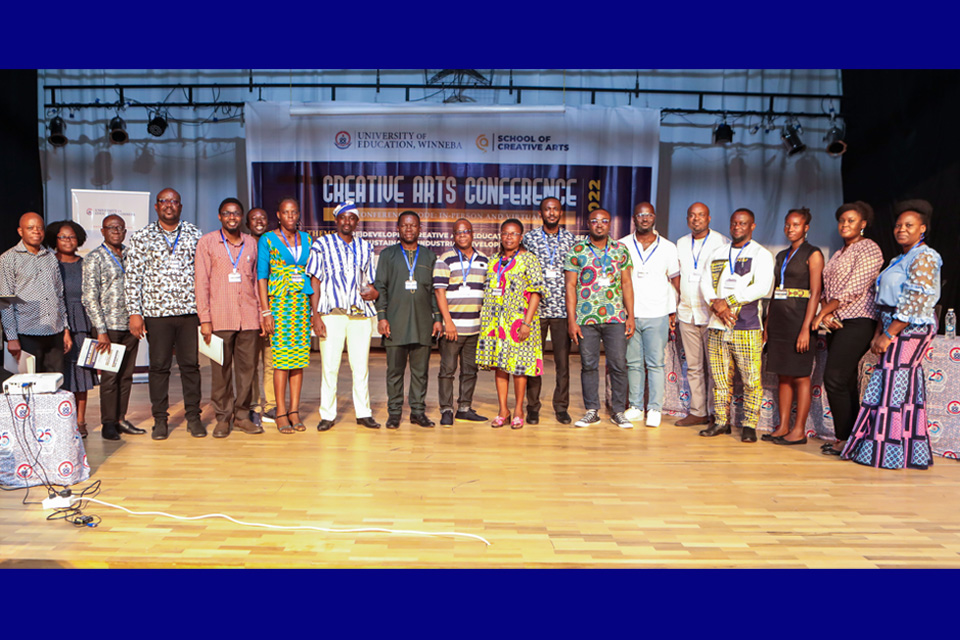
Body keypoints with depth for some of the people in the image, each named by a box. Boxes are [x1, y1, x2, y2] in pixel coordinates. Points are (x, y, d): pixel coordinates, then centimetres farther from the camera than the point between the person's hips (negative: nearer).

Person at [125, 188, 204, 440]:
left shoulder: (194, 234, 8)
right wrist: (134, 313, -4)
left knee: (191, 364, 5)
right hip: (157, 312, -1)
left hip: (189, 310, 1)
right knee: (159, 366, 5)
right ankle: (160, 420, 16)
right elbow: (132, 278, 3)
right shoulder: (142, 237, 4)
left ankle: (193, 417, 15)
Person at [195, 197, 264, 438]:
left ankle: (242, 415, 15)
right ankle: (223, 418, 12)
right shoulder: (207, 242, 5)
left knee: (247, 367, 4)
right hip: (220, 317, -2)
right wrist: (204, 319, -6)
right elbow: (202, 282, 1)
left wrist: (261, 314, 10)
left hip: (248, 317, 3)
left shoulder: (251, 243, 13)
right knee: (221, 369, 1)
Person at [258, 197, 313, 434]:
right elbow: (261, 277, -2)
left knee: (300, 357, 3)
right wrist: (265, 311, -9)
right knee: (282, 358, -5)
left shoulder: (306, 239, 12)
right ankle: (281, 413, 3)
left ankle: (294, 411, 10)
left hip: (303, 302, 4)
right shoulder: (268, 240, 1)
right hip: (279, 303, -4)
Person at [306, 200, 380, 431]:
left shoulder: (365, 247, 16)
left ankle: (363, 412, 14)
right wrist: (315, 315, -7)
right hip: (331, 314, -2)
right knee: (329, 366, -1)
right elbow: (314, 282, 2)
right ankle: (327, 415, 8)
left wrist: (374, 292, -3)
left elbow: (372, 281, 22)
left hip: (361, 314, 3)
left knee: (361, 366, 5)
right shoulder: (321, 245, 7)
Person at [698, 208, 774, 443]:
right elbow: (705, 283, 11)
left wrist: (728, 302, -14)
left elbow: (762, 287, -10)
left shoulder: (761, 255, 3)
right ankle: (721, 421, 16)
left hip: (747, 326, -4)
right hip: (717, 325, 4)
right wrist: (716, 305, -8)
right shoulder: (717, 254, 18)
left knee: (751, 378, -4)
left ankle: (749, 425, 5)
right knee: (720, 377, 7)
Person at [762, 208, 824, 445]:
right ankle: (783, 427, 13)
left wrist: (806, 328, -18)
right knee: (783, 376, 8)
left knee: (800, 377, -2)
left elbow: (815, 293, -11)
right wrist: (766, 325, 12)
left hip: (798, 318, -6)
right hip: (778, 320, 7)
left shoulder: (812, 254, -3)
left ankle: (799, 430, 4)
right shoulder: (781, 256, 17)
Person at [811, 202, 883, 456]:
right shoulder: (838, 254, 21)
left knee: (834, 378, -13)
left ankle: (844, 438, -5)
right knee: (846, 382, 8)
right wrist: (826, 314, -5)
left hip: (857, 323, -8)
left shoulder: (868, 249, -6)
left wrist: (822, 314, -10)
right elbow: (827, 289, 15)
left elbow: (854, 289, -14)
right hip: (837, 323, 8)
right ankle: (849, 439, 12)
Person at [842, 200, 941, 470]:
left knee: (895, 383, -8)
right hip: (896, 328, 9)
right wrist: (878, 333, 10)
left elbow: (915, 302, -18)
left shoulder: (924, 257, -10)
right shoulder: (900, 259, 20)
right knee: (905, 386, 10)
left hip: (910, 328, -9)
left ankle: (889, 454, -2)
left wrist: (888, 334, -18)